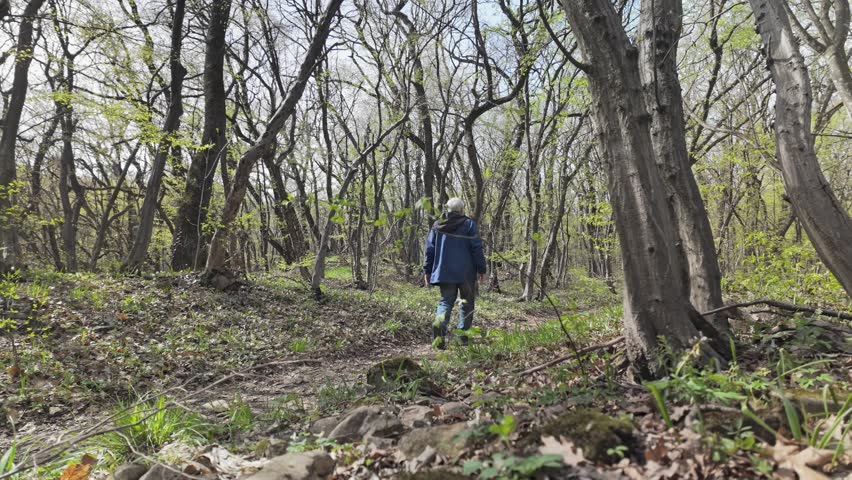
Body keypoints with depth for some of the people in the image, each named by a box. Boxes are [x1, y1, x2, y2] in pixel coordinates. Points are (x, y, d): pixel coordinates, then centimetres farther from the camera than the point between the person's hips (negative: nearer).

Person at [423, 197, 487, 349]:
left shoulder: (437, 226, 7)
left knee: (446, 301, 7)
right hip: (466, 273, -2)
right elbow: (477, 248, -6)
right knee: (467, 303, 12)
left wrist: (427, 271, 12)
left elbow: (430, 249, 7)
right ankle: (463, 336, 10)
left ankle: (439, 323, -23)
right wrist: (482, 269, 0)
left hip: (444, 272, 2)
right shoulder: (469, 224, -2)